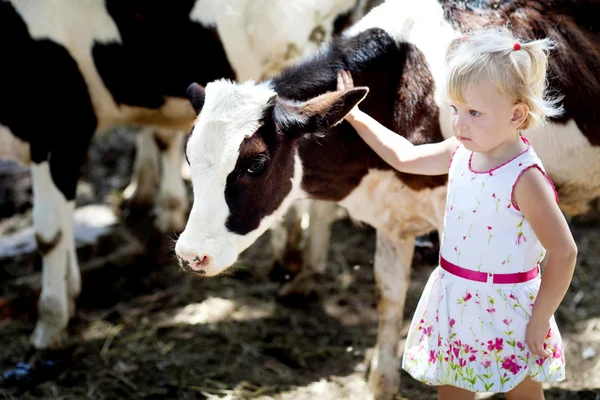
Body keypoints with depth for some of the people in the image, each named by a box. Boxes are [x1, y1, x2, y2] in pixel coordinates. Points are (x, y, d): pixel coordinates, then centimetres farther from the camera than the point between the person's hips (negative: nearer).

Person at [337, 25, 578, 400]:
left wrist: (539, 320, -16)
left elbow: (564, 252, -22)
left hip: (506, 311, -7)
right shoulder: (461, 153, -3)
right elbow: (405, 156, 14)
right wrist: (355, 116, 15)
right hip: (456, 305, 7)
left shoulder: (525, 178, -24)